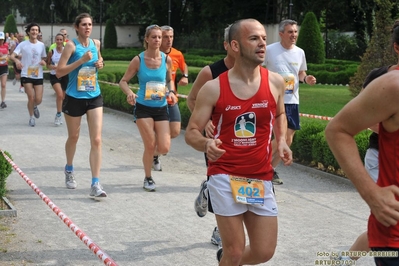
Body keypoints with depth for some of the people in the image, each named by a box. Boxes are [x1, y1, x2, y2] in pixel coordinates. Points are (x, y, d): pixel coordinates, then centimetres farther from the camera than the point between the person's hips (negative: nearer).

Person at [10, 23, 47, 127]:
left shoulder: (41, 45, 3)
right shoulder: (23, 44, -6)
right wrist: (16, 60, -36)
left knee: (38, 100, -1)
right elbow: (12, 56, -14)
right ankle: (31, 117, 17)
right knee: (31, 97, -7)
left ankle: (34, 107, 37)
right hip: (26, 75, -2)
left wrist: (43, 62, -11)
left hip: (38, 76, 2)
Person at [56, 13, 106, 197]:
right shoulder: (72, 45, -11)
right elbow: (59, 72, -16)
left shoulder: (96, 43, 4)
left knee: (96, 140, -9)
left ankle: (95, 184, -9)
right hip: (74, 98, -3)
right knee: (73, 137, 16)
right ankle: (69, 170, 43)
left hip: (94, 97, 3)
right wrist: (81, 60, -23)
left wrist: (100, 64, 3)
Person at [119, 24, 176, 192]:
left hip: (161, 108, 2)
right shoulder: (138, 60, -8)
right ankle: (148, 179, 20)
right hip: (143, 107, -2)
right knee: (150, 145, -4)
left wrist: (171, 92, -5)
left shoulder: (167, 59, -2)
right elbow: (123, 81, -2)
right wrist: (129, 93, -23)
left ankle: (152, 154, 32)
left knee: (164, 148, -6)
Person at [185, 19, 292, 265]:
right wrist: (206, 144, -26)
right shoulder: (213, 88, -7)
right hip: (225, 177, -3)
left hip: (261, 178, 4)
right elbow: (191, 132, -3)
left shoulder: (275, 82, 1)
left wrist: (282, 140, 2)